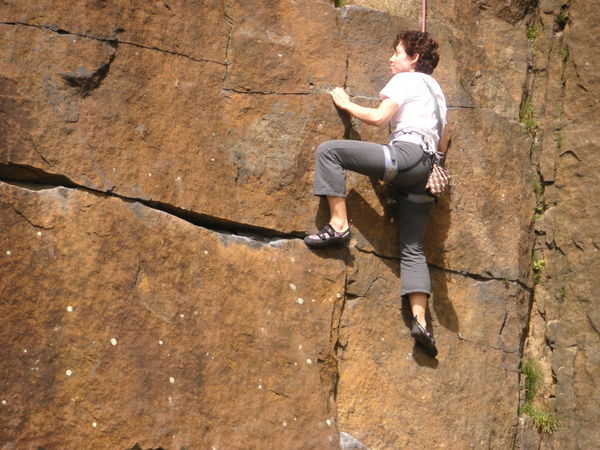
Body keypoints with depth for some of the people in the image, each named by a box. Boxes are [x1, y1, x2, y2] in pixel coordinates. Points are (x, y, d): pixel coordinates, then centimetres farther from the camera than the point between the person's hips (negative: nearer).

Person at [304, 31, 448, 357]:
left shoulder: (406, 80, 6)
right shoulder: (436, 89, 32)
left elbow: (379, 117, -7)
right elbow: (442, 143, 34)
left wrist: (345, 103, 7)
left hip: (405, 154, -9)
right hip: (426, 167, 9)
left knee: (329, 151, -11)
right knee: (412, 249, 6)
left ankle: (338, 225, -21)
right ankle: (420, 321, -5)